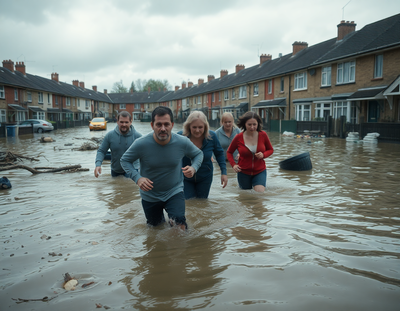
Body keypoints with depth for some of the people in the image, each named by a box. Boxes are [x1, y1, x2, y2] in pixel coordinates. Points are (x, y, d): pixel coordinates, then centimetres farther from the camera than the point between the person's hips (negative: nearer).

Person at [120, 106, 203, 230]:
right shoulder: (141, 144, -23)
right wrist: (137, 178, -26)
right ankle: (160, 217, 57)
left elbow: (198, 154, 0)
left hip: (174, 191, 0)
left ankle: (173, 220, 10)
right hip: (149, 195, 1)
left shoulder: (182, 142, -18)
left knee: (179, 223, -24)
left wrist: (194, 168, -22)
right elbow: (125, 160, -9)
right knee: (155, 226, 23)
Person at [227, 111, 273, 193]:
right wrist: (233, 164, -13)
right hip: (244, 173, 0)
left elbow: (270, 150, 7)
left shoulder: (263, 135, -9)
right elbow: (229, 152, 4)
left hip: (260, 171, 0)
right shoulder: (238, 138, -11)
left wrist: (263, 155, -16)